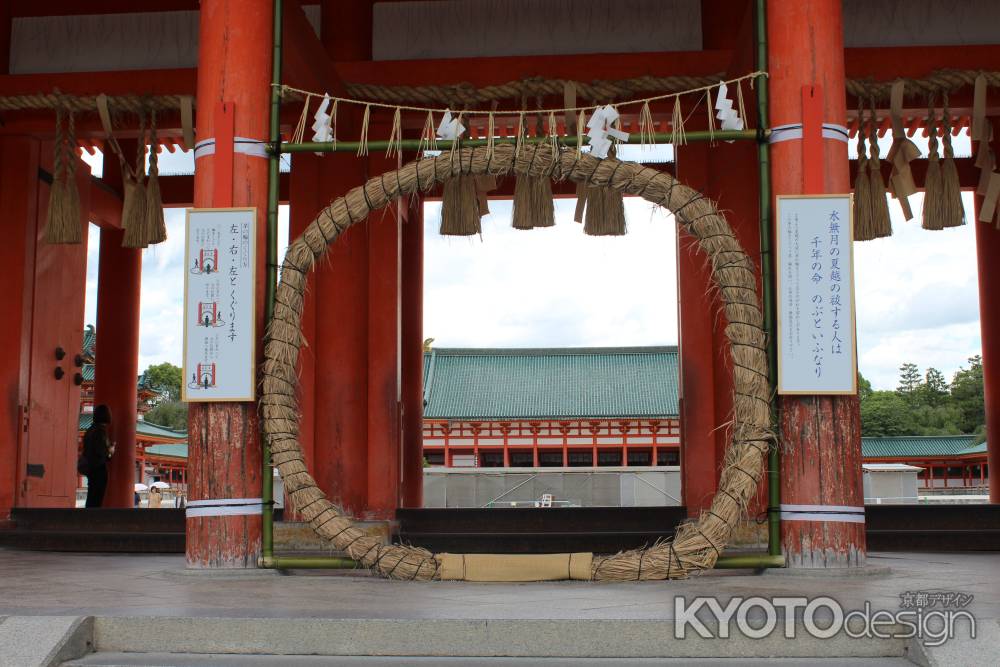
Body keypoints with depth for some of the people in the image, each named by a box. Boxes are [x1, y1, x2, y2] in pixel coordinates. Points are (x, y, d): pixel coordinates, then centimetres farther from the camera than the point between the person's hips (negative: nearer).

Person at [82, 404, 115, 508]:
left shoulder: (90, 430, 12)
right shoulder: (101, 430, -13)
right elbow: (100, 451, -21)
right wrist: (110, 451, -2)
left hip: (89, 467, 9)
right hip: (99, 468, -9)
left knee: (91, 499, 12)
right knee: (96, 500, -8)